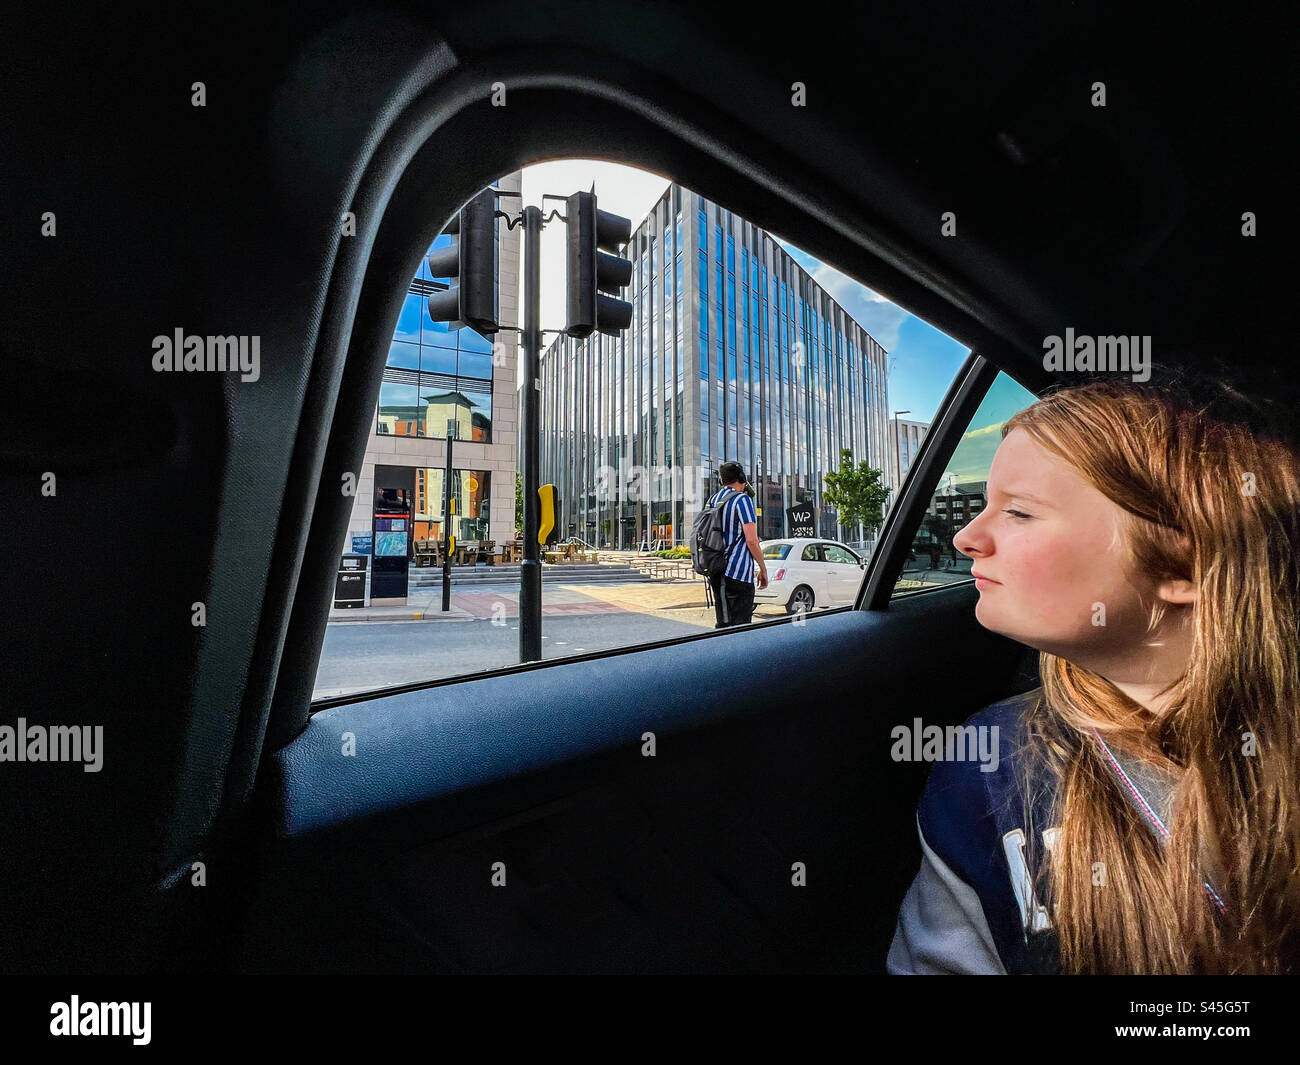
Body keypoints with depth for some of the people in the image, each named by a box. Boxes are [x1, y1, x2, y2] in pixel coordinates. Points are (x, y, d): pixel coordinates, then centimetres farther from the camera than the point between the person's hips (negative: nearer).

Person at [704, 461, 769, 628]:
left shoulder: (712, 499, 13)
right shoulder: (742, 499, -10)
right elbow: (751, 540, -15)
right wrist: (763, 569, -6)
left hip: (716, 572, 8)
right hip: (738, 572, -7)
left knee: (722, 624, 15)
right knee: (740, 627, -2)